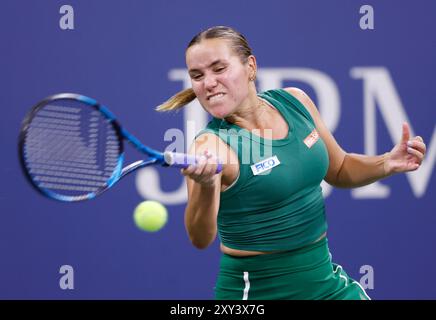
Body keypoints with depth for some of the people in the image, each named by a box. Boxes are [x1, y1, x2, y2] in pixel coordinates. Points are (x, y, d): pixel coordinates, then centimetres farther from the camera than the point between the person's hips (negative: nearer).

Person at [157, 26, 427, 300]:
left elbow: (339, 171, 13)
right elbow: (201, 238, -35)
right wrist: (205, 186, -53)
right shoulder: (212, 145, -20)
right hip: (256, 291, -5)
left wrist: (388, 163, -5)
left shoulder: (294, 102, -3)